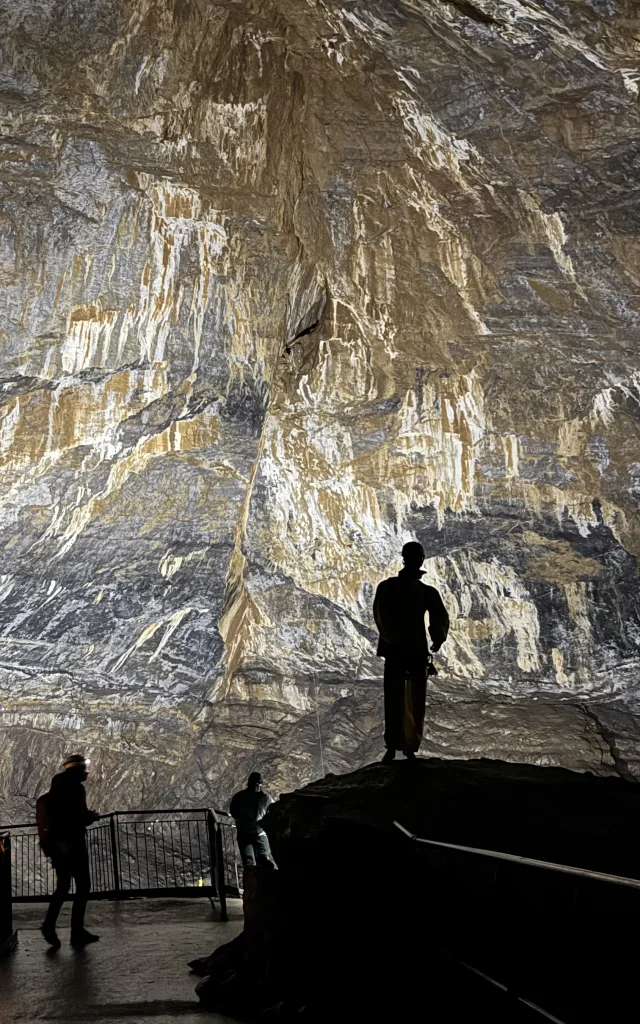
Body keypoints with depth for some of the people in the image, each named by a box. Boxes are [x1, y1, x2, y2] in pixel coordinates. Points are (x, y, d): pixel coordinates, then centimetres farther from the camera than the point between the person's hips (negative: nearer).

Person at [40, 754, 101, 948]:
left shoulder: (56, 789, 14)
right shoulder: (75, 787, -10)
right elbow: (80, 817, -17)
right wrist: (91, 816, 3)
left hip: (56, 842, 8)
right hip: (73, 842, -8)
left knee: (63, 886, 15)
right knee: (82, 886, -1)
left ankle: (49, 924, -1)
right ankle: (77, 932, -2)